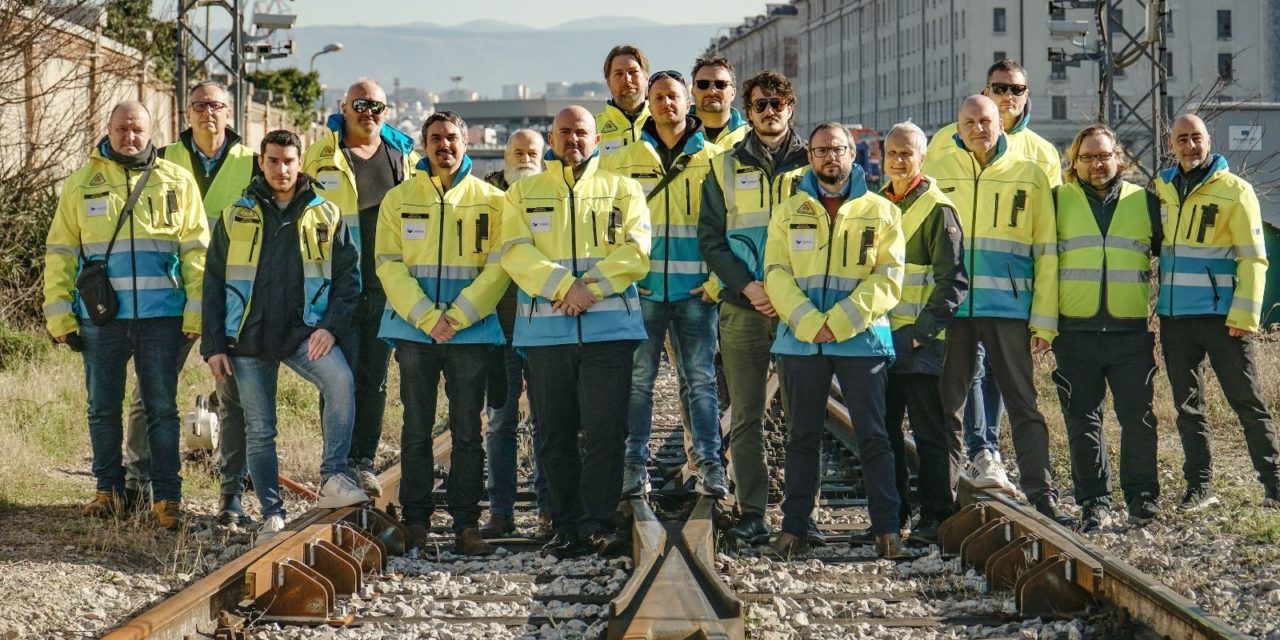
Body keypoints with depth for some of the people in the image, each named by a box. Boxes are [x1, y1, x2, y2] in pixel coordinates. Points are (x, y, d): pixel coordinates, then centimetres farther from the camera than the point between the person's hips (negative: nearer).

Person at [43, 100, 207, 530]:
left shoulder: (176, 183, 6)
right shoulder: (81, 184, 8)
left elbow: (196, 252, 5)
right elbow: (60, 255, 8)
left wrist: (195, 314, -3)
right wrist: (60, 317, 1)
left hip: (161, 317, -1)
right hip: (101, 318, 1)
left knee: (162, 409, 2)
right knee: (103, 409, 8)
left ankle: (167, 498, 6)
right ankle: (108, 490, 19)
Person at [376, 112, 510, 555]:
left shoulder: (490, 200, 6)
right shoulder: (399, 199, 7)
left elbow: (498, 265, -1)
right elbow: (389, 265, 0)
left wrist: (458, 317, -12)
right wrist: (427, 318, -12)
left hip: (471, 332, 0)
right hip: (413, 330, 1)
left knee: (467, 432, 0)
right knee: (417, 431, 4)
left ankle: (466, 525, 3)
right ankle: (416, 523, 9)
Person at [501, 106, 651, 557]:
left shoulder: (622, 189, 12)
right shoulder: (524, 192, 14)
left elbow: (636, 249, -1)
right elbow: (515, 251, -1)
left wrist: (592, 287, -14)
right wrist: (563, 286, -16)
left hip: (609, 328, -1)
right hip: (545, 329, 2)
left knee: (604, 431, -7)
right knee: (556, 433, 4)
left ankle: (598, 524, -4)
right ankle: (567, 526, 10)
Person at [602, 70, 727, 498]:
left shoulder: (713, 159, 6)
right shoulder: (623, 161, 8)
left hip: (695, 288, -1)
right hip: (642, 287, 1)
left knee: (700, 378, 1)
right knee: (638, 378, 2)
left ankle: (710, 464, 4)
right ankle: (635, 464, 8)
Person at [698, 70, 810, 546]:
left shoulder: (811, 164, 8)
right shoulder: (725, 169, 11)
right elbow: (710, 239, 5)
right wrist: (748, 286, -9)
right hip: (742, 309, 1)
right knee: (746, 416, 0)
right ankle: (751, 512, 3)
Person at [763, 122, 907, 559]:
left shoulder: (879, 211, 6)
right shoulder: (789, 212, 11)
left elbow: (888, 278, -2)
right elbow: (777, 274, 2)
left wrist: (840, 321, -13)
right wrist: (808, 322, -13)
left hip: (861, 339, -2)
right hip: (801, 340, 2)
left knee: (873, 435, -1)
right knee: (802, 436, 7)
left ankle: (887, 527, 1)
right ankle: (794, 528, 11)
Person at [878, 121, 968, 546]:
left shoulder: (937, 209, -5)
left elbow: (954, 280, -10)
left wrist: (923, 329, -17)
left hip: (921, 342, -7)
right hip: (881, 336, 7)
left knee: (931, 432, -2)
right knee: (883, 429, 10)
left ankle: (936, 517, 2)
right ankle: (890, 514, 18)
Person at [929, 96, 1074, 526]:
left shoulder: (1030, 177, 7)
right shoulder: (937, 176, 8)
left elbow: (1046, 254, 7)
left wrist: (1045, 320, 0)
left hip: (1009, 308, -1)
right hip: (951, 308, 1)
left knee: (1023, 405, -2)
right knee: (947, 406, 5)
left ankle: (1040, 495, -1)